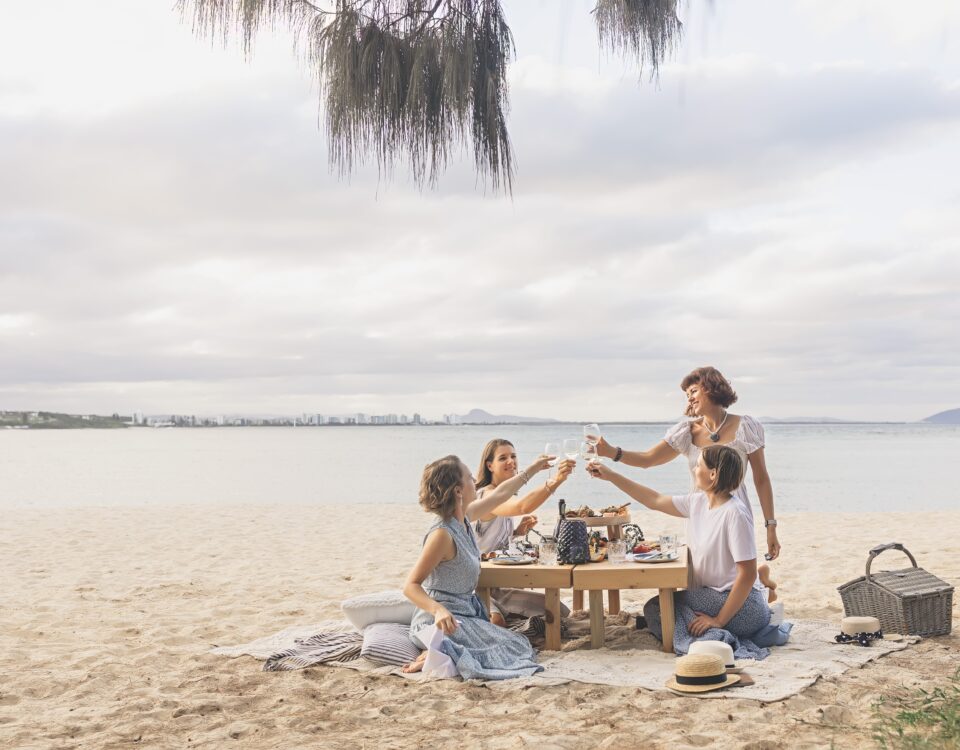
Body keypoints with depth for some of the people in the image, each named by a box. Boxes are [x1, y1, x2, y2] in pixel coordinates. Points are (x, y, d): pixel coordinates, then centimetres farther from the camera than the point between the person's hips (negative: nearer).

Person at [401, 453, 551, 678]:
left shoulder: (464, 517, 5)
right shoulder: (442, 534, -23)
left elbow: (498, 494, 24)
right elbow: (410, 585, -24)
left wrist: (532, 469, 32)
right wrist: (438, 610, -41)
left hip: (466, 612, 9)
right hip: (443, 622, -9)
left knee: (519, 644, -1)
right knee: (517, 647, -15)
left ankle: (441, 652, -4)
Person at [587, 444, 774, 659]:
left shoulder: (734, 514, -21)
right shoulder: (697, 502, 4)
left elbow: (747, 575, -23)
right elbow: (655, 501, 16)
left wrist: (719, 620, -21)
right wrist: (611, 476, 14)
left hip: (742, 604, -9)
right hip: (713, 596, 9)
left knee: (656, 609, -11)